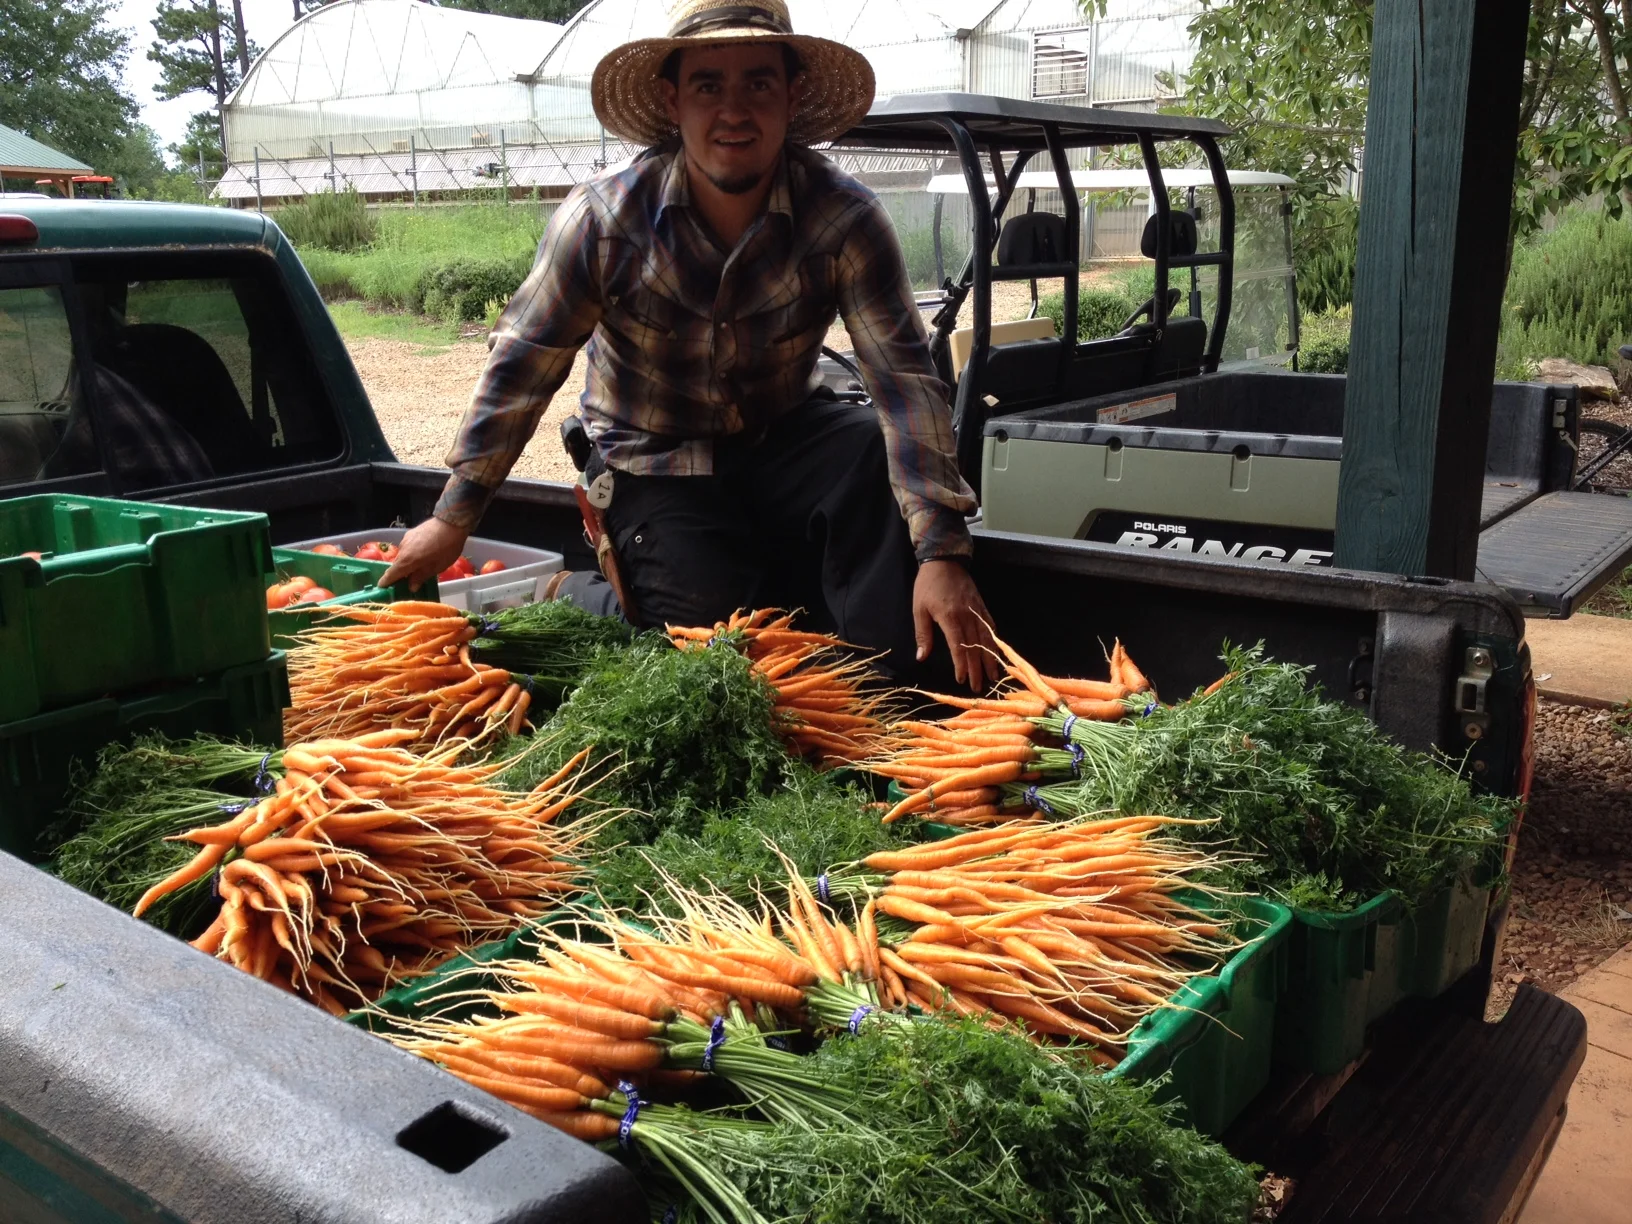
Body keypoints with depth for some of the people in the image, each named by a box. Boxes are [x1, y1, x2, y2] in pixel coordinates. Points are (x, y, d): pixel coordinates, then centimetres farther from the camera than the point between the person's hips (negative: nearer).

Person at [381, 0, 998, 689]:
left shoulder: (843, 219, -16)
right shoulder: (604, 218, -16)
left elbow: (904, 378, -22)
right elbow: (521, 366, -9)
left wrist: (942, 555, -32)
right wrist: (452, 520, -6)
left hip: (784, 441, 2)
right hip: (652, 463, -1)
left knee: (889, 460, -28)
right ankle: (579, 600, 11)